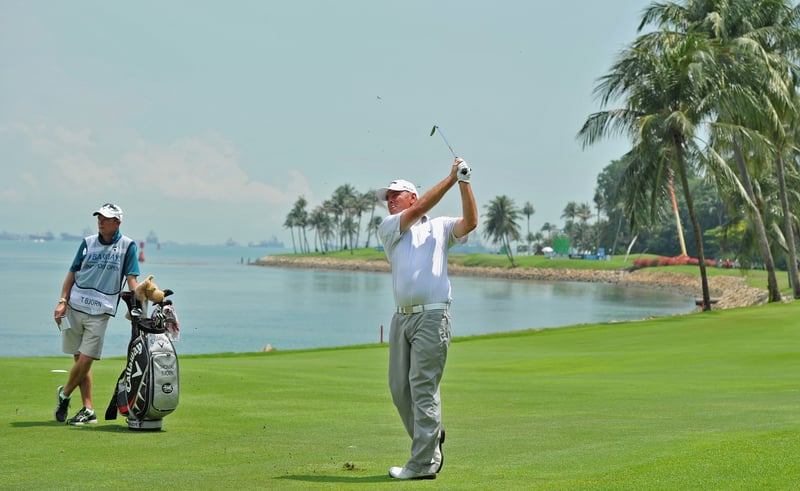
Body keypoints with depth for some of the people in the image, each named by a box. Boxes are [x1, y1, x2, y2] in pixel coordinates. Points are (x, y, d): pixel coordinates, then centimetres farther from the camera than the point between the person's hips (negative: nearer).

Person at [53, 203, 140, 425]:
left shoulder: (127, 246, 1)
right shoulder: (88, 243, 9)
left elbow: (131, 278, -2)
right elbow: (72, 273, 12)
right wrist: (62, 301, 3)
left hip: (100, 312, -3)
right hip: (74, 307, 3)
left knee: (85, 360, -9)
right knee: (80, 359, 4)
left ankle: (65, 394, 16)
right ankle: (88, 410, 10)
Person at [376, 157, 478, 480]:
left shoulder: (440, 227, 11)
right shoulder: (388, 228, 13)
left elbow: (469, 222, -6)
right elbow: (421, 207, 0)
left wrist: (464, 183, -14)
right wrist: (451, 177, -3)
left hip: (432, 316, -4)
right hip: (402, 317, 5)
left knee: (423, 387, -10)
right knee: (400, 388, 5)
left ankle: (424, 463, -9)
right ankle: (430, 443, 22)